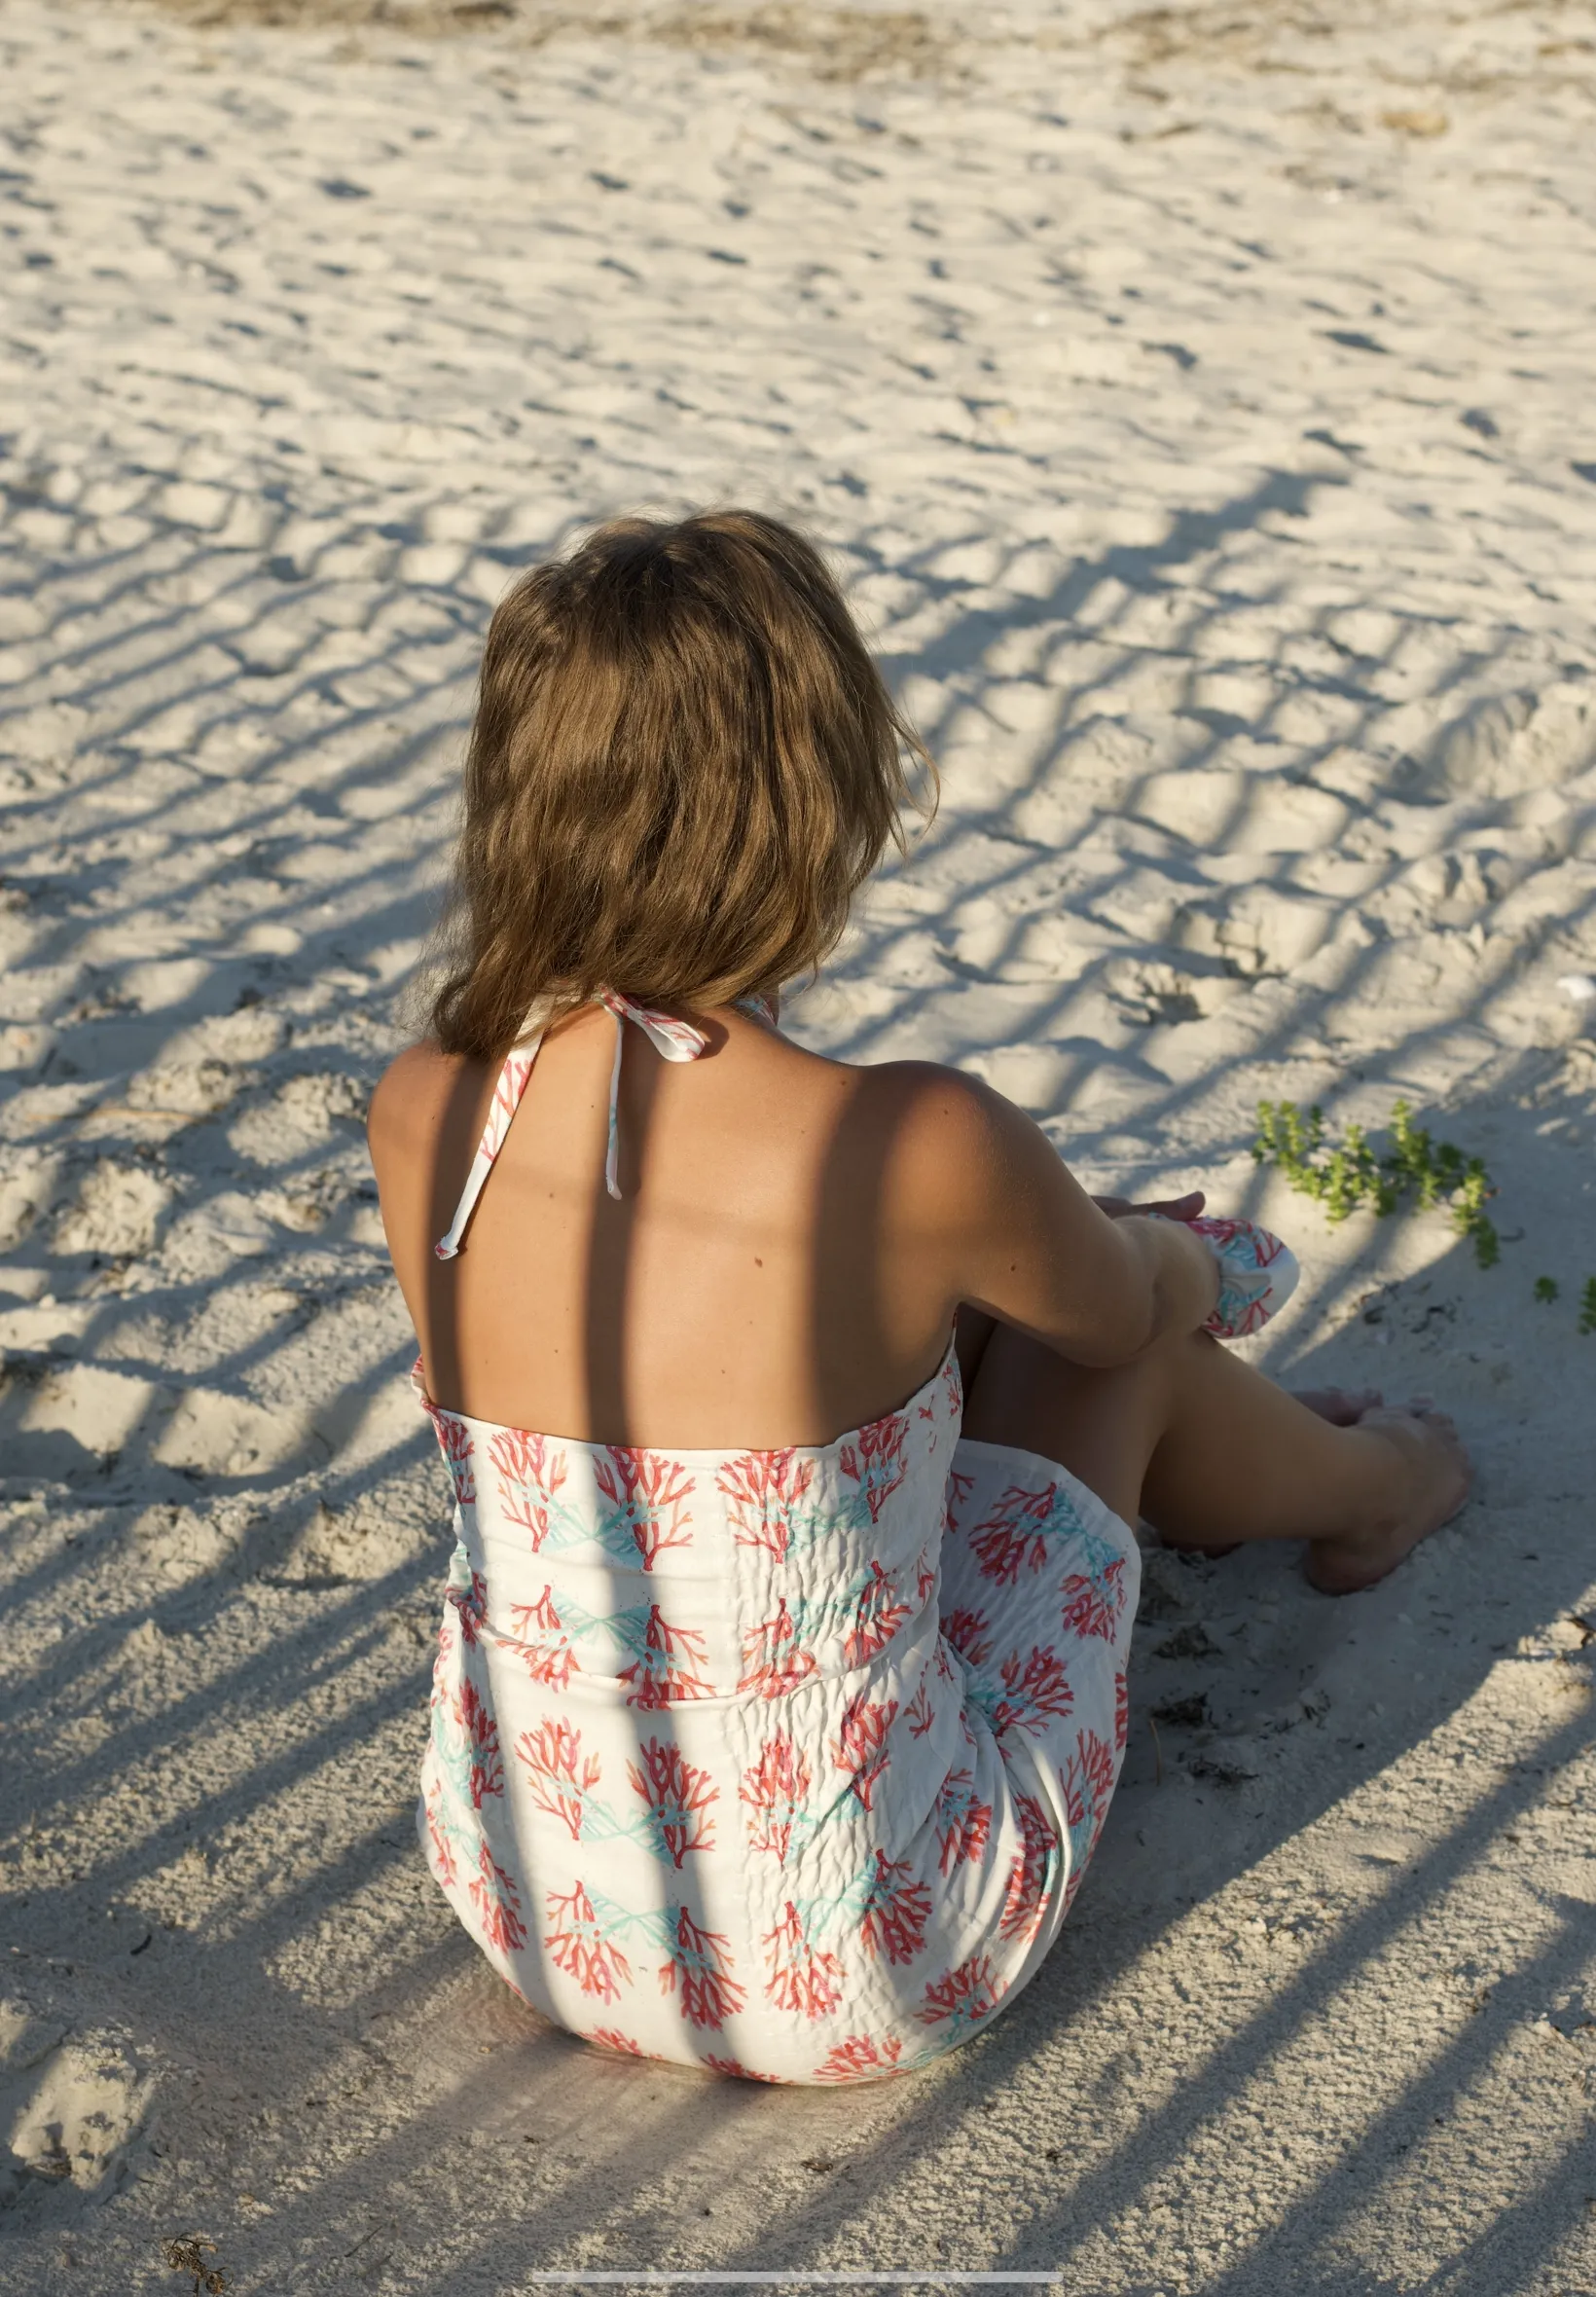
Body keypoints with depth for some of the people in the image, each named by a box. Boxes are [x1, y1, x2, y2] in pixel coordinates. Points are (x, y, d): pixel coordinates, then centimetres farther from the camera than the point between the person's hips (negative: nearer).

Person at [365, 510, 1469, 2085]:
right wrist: (1176, 1259, 25)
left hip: (530, 1918, 5)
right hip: (852, 1980, -4)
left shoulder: (422, 1116, -13)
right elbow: (1133, 1308, -2)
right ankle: (1365, 1484, 50)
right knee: (1118, 1339, 15)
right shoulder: (917, 1153, -26)